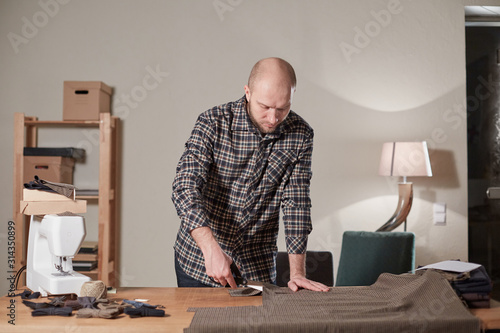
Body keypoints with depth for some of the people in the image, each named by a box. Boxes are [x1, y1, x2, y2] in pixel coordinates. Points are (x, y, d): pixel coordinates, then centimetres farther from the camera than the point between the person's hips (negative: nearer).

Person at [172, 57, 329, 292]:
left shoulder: (300, 135, -8)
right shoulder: (213, 123, -16)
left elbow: (296, 205, -7)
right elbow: (185, 188, -25)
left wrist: (297, 273, -14)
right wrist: (211, 249, -38)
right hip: (197, 259, -1)